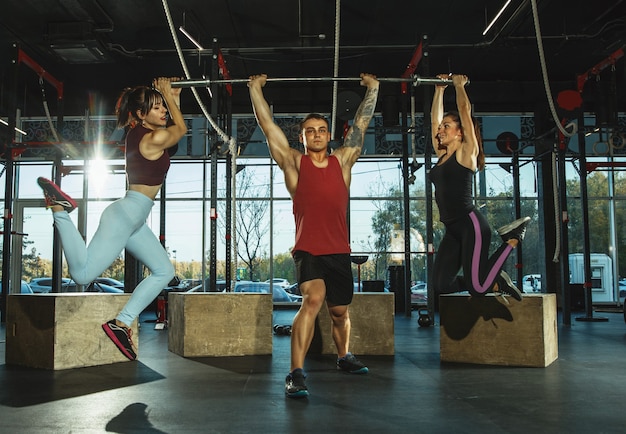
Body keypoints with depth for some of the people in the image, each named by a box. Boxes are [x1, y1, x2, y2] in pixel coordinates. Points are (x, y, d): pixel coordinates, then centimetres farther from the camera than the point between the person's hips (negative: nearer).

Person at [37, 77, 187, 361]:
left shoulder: (138, 133, 12)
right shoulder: (155, 138, -14)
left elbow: (176, 128, 30)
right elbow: (181, 128, 7)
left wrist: (173, 98, 27)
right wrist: (167, 95, 16)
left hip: (134, 220, 10)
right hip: (125, 215, -10)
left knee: (164, 271, 10)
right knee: (82, 273, -17)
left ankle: (121, 323, 5)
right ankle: (59, 208, -10)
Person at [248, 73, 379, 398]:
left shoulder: (343, 161, 8)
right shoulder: (294, 163, 2)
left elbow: (361, 123, 13)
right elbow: (268, 125, 4)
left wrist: (373, 88, 19)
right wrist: (255, 89, 9)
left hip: (339, 252, 4)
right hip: (307, 250, -3)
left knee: (340, 311, 16)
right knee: (313, 299, -27)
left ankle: (344, 357, 43)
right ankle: (296, 374, -26)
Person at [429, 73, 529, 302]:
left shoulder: (467, 153, -2)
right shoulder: (441, 155, 15)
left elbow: (465, 112, -6)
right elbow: (434, 119, 20)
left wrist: (459, 85, 5)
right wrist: (439, 90, 24)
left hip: (471, 225, -7)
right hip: (452, 229, 7)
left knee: (477, 288, -10)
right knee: (441, 286, -2)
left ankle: (513, 238, 12)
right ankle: (495, 283, 18)